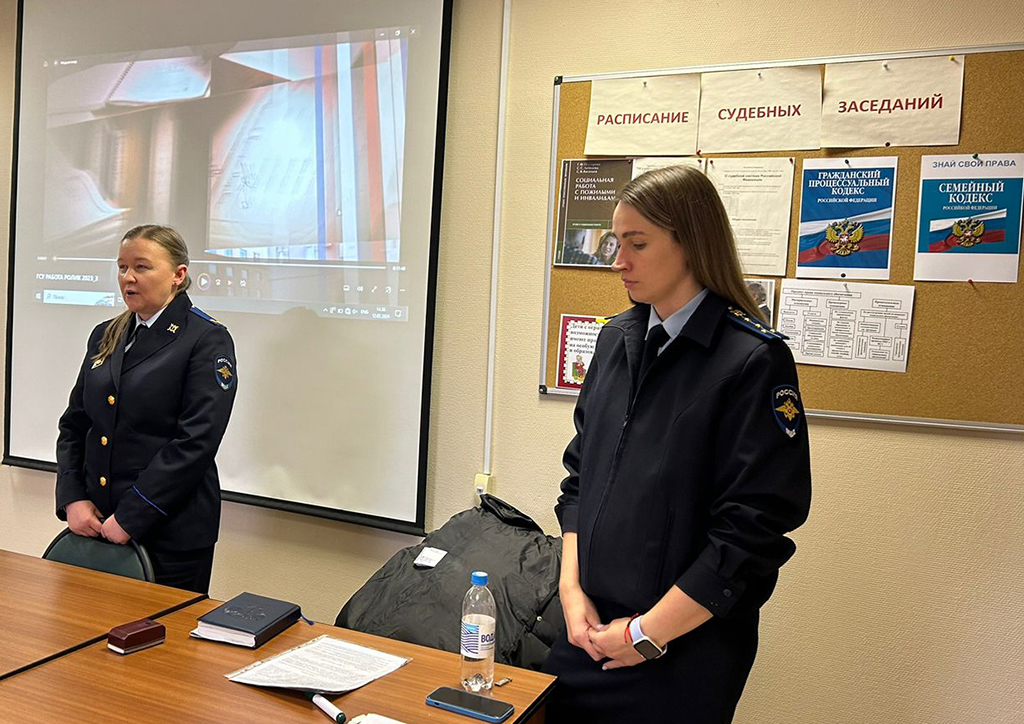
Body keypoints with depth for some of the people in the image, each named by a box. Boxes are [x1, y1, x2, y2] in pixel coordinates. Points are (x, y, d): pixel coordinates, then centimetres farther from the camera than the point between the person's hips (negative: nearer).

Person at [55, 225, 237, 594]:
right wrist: (72, 499, -1)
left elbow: (195, 441, -17)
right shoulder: (105, 335, 11)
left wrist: (131, 517, -17)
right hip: (96, 522, 6)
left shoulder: (208, 340, -9)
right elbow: (73, 423, 13)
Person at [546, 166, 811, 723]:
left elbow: (753, 528, -16)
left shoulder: (753, 361, -15)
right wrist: (571, 588, 0)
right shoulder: (617, 340, 5)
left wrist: (648, 632, -12)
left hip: (686, 650, -5)